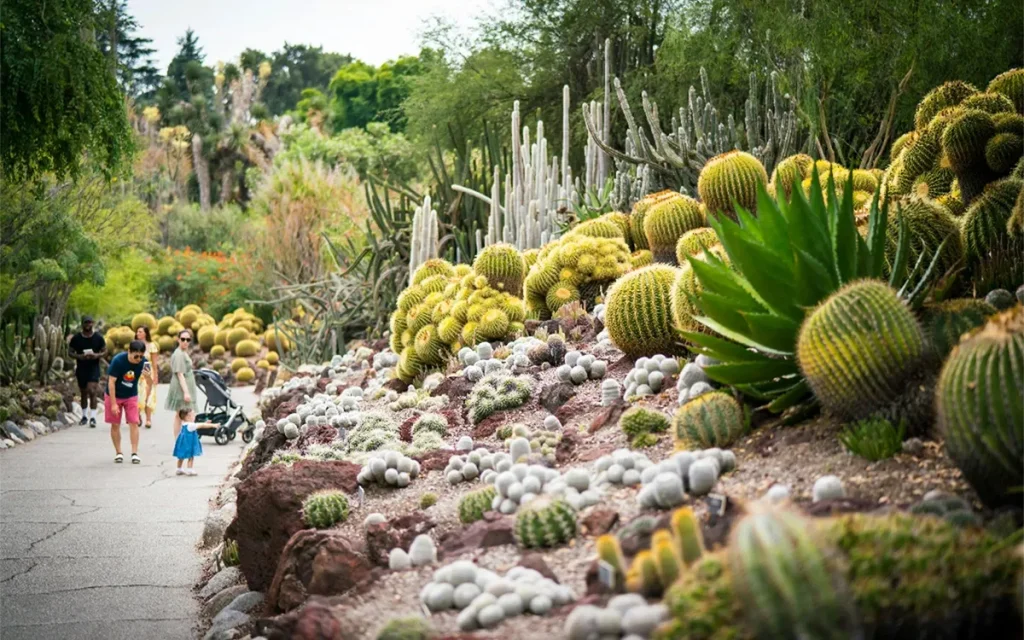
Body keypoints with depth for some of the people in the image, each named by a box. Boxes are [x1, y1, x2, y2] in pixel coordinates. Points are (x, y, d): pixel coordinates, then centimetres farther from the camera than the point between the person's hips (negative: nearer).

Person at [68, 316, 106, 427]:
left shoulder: (98, 337, 0)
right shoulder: (76, 338, 1)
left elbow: (105, 351, 5)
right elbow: (70, 352, 4)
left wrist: (96, 355, -16)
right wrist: (79, 356, -16)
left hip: (94, 368, -2)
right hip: (81, 368, 2)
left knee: (92, 391, -16)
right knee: (83, 393, 12)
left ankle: (93, 417, -16)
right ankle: (84, 416, 27)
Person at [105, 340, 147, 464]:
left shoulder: (143, 362, -16)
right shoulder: (118, 360, -26)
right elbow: (111, 382, -21)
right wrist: (113, 404, -21)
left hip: (131, 396, 2)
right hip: (114, 395, -2)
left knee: (134, 423, -6)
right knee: (115, 425, 3)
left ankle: (135, 453, -2)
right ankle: (118, 453, 14)